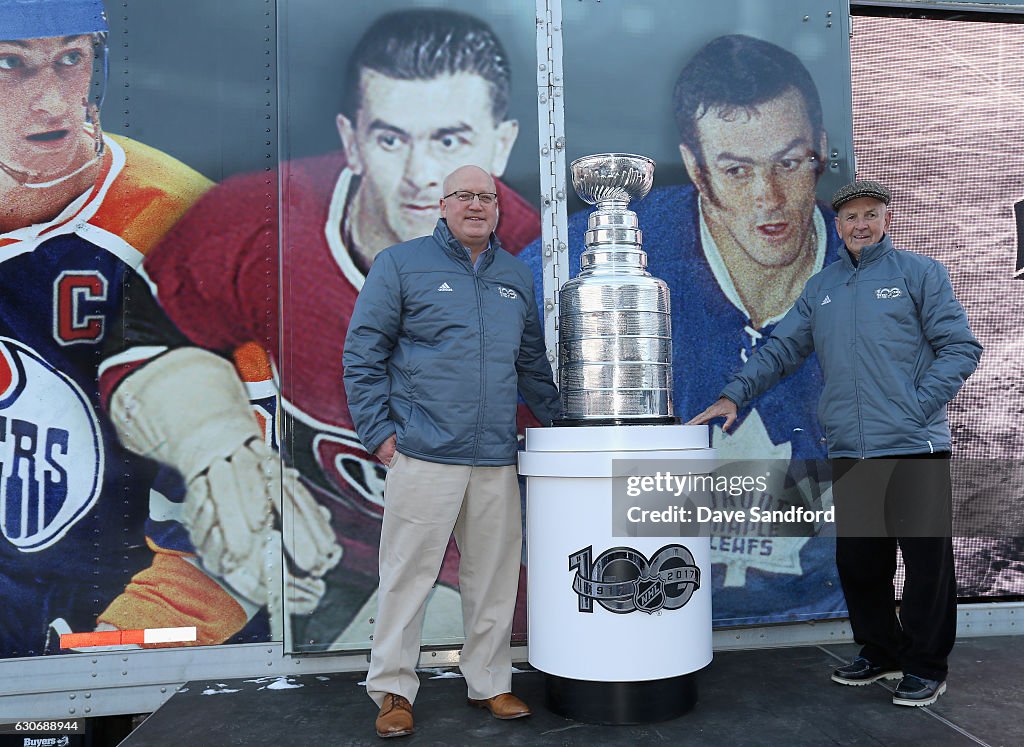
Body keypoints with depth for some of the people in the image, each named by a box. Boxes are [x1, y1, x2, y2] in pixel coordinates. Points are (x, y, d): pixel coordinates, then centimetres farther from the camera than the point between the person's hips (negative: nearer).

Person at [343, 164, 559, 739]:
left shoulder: (516, 275, 16)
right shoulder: (402, 264, 2)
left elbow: (532, 361, 24)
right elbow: (363, 352, 0)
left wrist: (560, 420, 20)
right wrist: (377, 429, -5)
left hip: (496, 459, 5)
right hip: (424, 454, -4)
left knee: (495, 576, 11)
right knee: (409, 573, 2)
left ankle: (491, 682, 27)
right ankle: (393, 690, 18)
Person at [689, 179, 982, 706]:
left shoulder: (919, 273, 4)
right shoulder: (821, 288, 15)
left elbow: (960, 347, -1)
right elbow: (781, 350, 14)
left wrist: (919, 406, -12)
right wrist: (734, 395, 1)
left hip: (915, 446, -4)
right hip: (848, 450, 4)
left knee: (927, 559, 3)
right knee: (857, 559, 11)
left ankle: (925, 666, 18)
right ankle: (880, 653, 29)